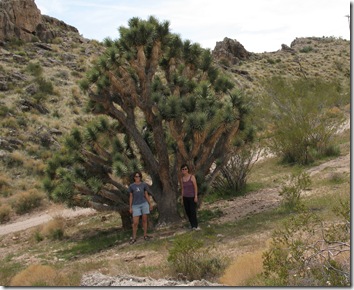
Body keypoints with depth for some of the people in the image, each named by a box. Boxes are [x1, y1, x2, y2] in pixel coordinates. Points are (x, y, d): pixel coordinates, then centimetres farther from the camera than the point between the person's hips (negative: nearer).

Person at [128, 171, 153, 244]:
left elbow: (146, 195, 8)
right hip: (136, 205, -1)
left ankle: (145, 235, 18)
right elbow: (131, 197, 4)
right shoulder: (131, 186, 0)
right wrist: (130, 207, 3)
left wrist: (150, 204, 8)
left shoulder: (144, 185, 1)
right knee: (135, 223, -2)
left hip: (144, 204, 1)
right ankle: (134, 238, 8)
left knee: (144, 220, 7)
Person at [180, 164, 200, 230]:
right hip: (185, 197, 5)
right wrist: (182, 198, 10)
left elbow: (195, 187, -10)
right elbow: (182, 189, 11)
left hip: (192, 197, -5)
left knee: (193, 211, -12)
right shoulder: (182, 178, 6)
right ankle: (192, 225, 12)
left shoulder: (192, 177, -9)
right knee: (187, 212, 3)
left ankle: (195, 226, -9)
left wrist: (196, 196, -14)